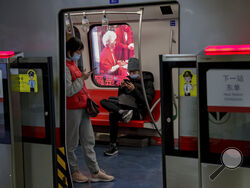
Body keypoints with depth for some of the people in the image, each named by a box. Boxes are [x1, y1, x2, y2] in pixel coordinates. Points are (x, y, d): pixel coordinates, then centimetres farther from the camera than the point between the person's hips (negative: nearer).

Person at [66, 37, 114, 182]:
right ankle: (74, 172, 17)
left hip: (82, 108, 10)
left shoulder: (73, 64, 15)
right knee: (71, 143, 4)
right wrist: (81, 78, -16)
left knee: (89, 140, 11)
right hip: (72, 109, -10)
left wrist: (87, 100, 18)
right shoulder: (65, 67, -15)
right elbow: (69, 91, -21)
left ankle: (95, 172, 16)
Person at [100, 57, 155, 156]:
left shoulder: (148, 82, 3)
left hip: (137, 110, -7)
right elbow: (120, 96, 22)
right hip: (124, 106, 7)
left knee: (113, 114, -32)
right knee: (103, 102, -20)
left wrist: (134, 90, -15)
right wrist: (121, 88, 0)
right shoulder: (128, 79, 20)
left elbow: (147, 101, -8)